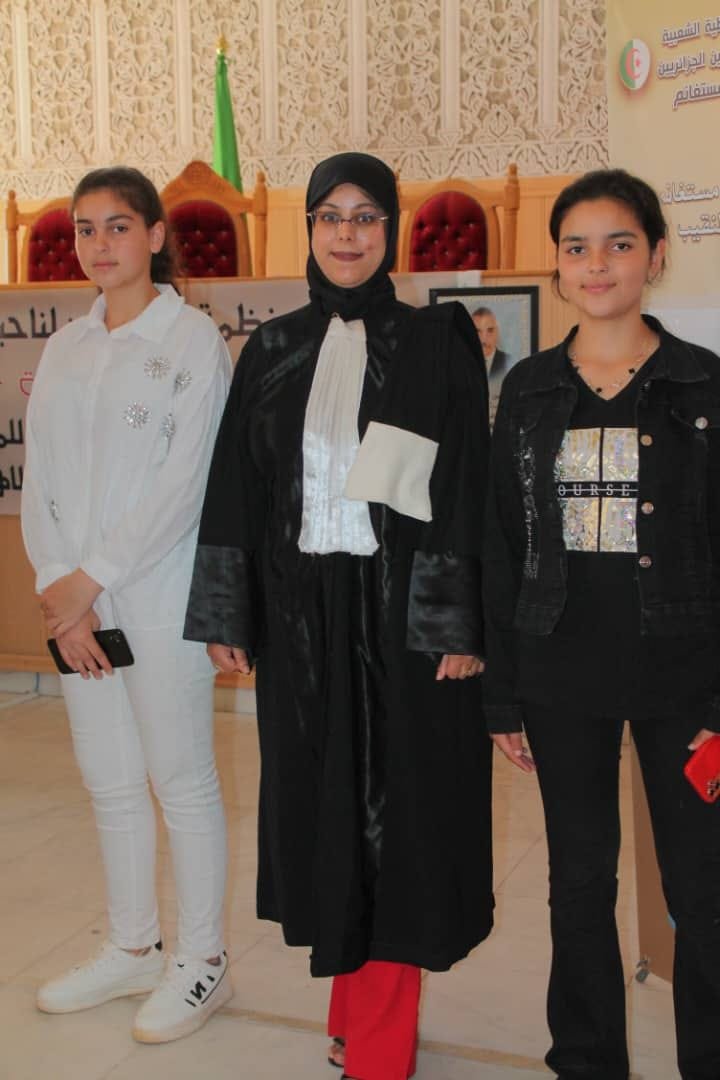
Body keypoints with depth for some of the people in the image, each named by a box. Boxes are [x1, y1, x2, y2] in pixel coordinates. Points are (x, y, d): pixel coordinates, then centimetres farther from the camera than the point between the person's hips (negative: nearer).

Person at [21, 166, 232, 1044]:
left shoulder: (191, 338, -5)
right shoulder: (64, 349, 13)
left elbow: (184, 481, -12)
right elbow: (40, 482, 9)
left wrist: (94, 577, -13)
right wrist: (59, 588, -5)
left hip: (160, 598, -6)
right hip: (76, 602, 6)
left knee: (180, 780, 2)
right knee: (108, 781, 13)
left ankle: (201, 962, 17)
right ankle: (132, 949, 29)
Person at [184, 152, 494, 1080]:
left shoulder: (438, 340, -2)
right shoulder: (272, 352, 7)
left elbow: (466, 488, -6)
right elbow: (236, 488, 7)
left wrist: (461, 624, -12)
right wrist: (227, 617, 3)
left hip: (404, 610, -3)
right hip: (301, 612, 4)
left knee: (398, 804, 3)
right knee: (321, 802, 10)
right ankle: (360, 999, 28)